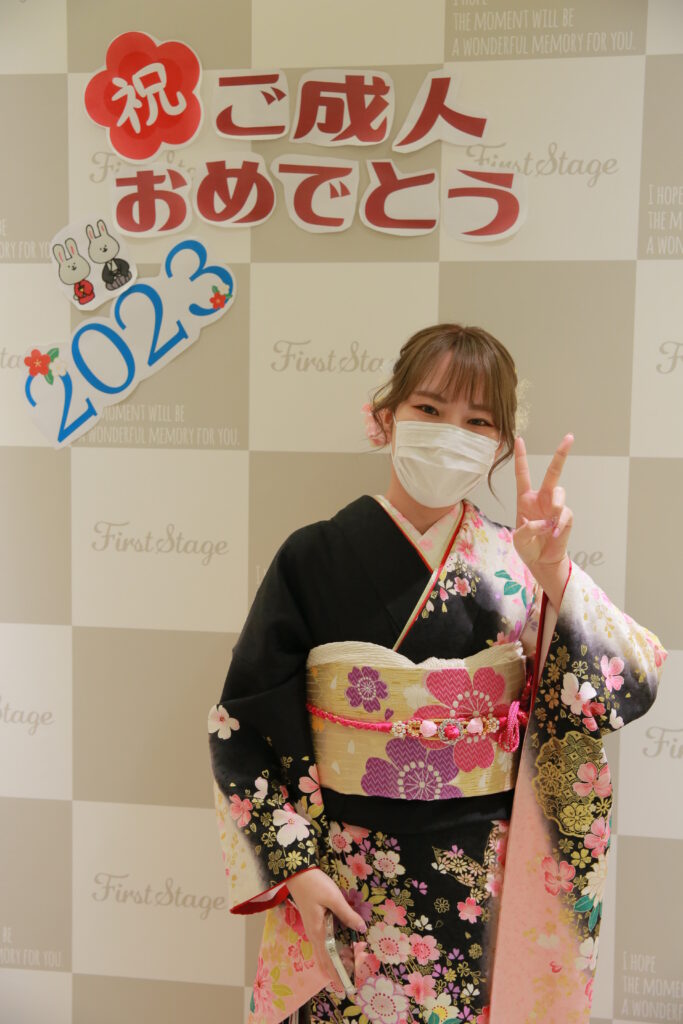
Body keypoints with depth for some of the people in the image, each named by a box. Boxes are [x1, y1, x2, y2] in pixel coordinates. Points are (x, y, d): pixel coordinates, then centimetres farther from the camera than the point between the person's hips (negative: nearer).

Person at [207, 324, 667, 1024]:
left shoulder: (516, 563, -5)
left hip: (483, 883, 1)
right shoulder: (314, 557, -9)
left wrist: (555, 576, -28)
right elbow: (248, 725, -5)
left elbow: (633, 685, -15)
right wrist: (295, 863, -9)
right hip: (342, 882, -1)